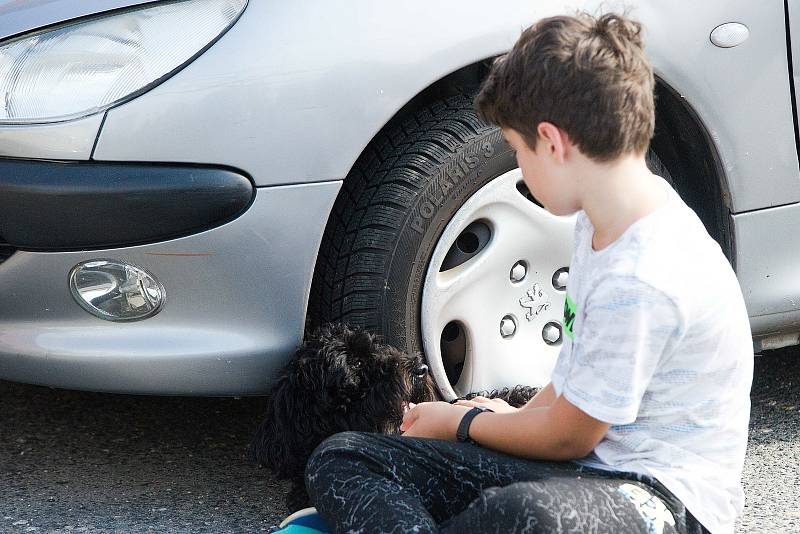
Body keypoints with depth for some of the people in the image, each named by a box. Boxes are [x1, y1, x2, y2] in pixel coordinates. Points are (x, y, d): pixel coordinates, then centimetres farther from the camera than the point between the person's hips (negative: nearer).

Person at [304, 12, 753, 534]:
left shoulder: (642, 281, -24)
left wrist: (461, 424, 5)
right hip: (591, 464, 10)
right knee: (339, 458, -6)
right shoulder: (604, 220, 6)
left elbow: (568, 436, -11)